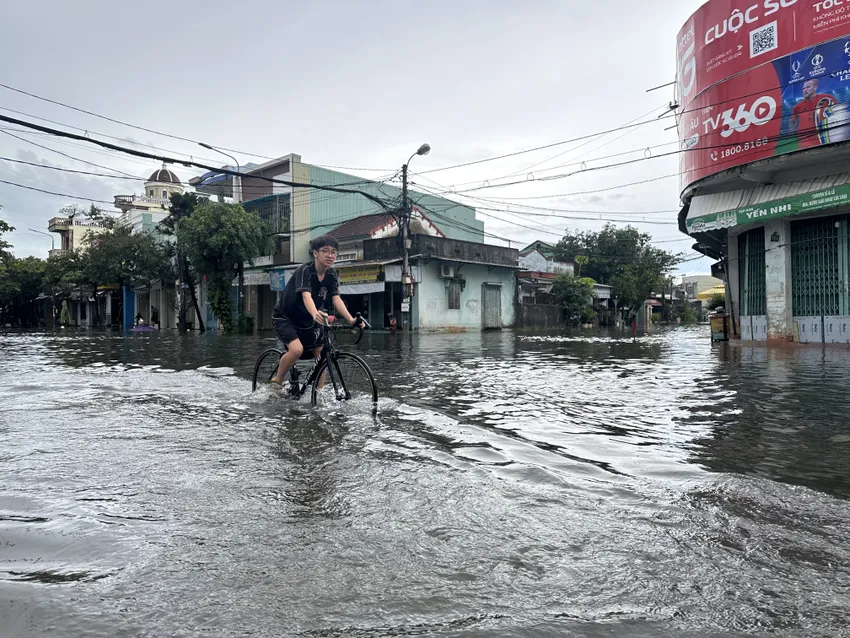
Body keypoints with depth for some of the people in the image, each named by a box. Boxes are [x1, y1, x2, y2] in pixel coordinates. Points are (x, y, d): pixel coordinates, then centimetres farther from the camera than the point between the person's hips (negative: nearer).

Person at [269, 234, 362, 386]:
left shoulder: (332, 275, -5)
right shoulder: (304, 271, -23)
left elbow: (336, 299, -16)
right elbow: (306, 296, -39)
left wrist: (351, 320, -33)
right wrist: (315, 314, -60)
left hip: (308, 323, 7)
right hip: (286, 318, -7)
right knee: (297, 349, -28)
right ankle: (277, 381, -6)